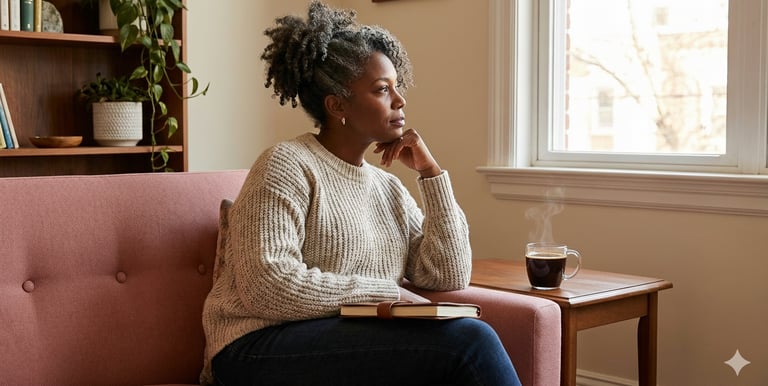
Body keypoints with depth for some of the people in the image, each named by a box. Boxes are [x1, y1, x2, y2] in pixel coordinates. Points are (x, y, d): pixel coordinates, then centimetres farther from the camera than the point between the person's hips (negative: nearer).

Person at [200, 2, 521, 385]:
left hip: (358, 343, 6)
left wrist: (431, 172, 3)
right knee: (470, 341, -25)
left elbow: (449, 277, 8)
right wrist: (387, 293, -13)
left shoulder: (389, 188, 15)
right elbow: (266, 287, -19)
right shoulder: (288, 166, -6)